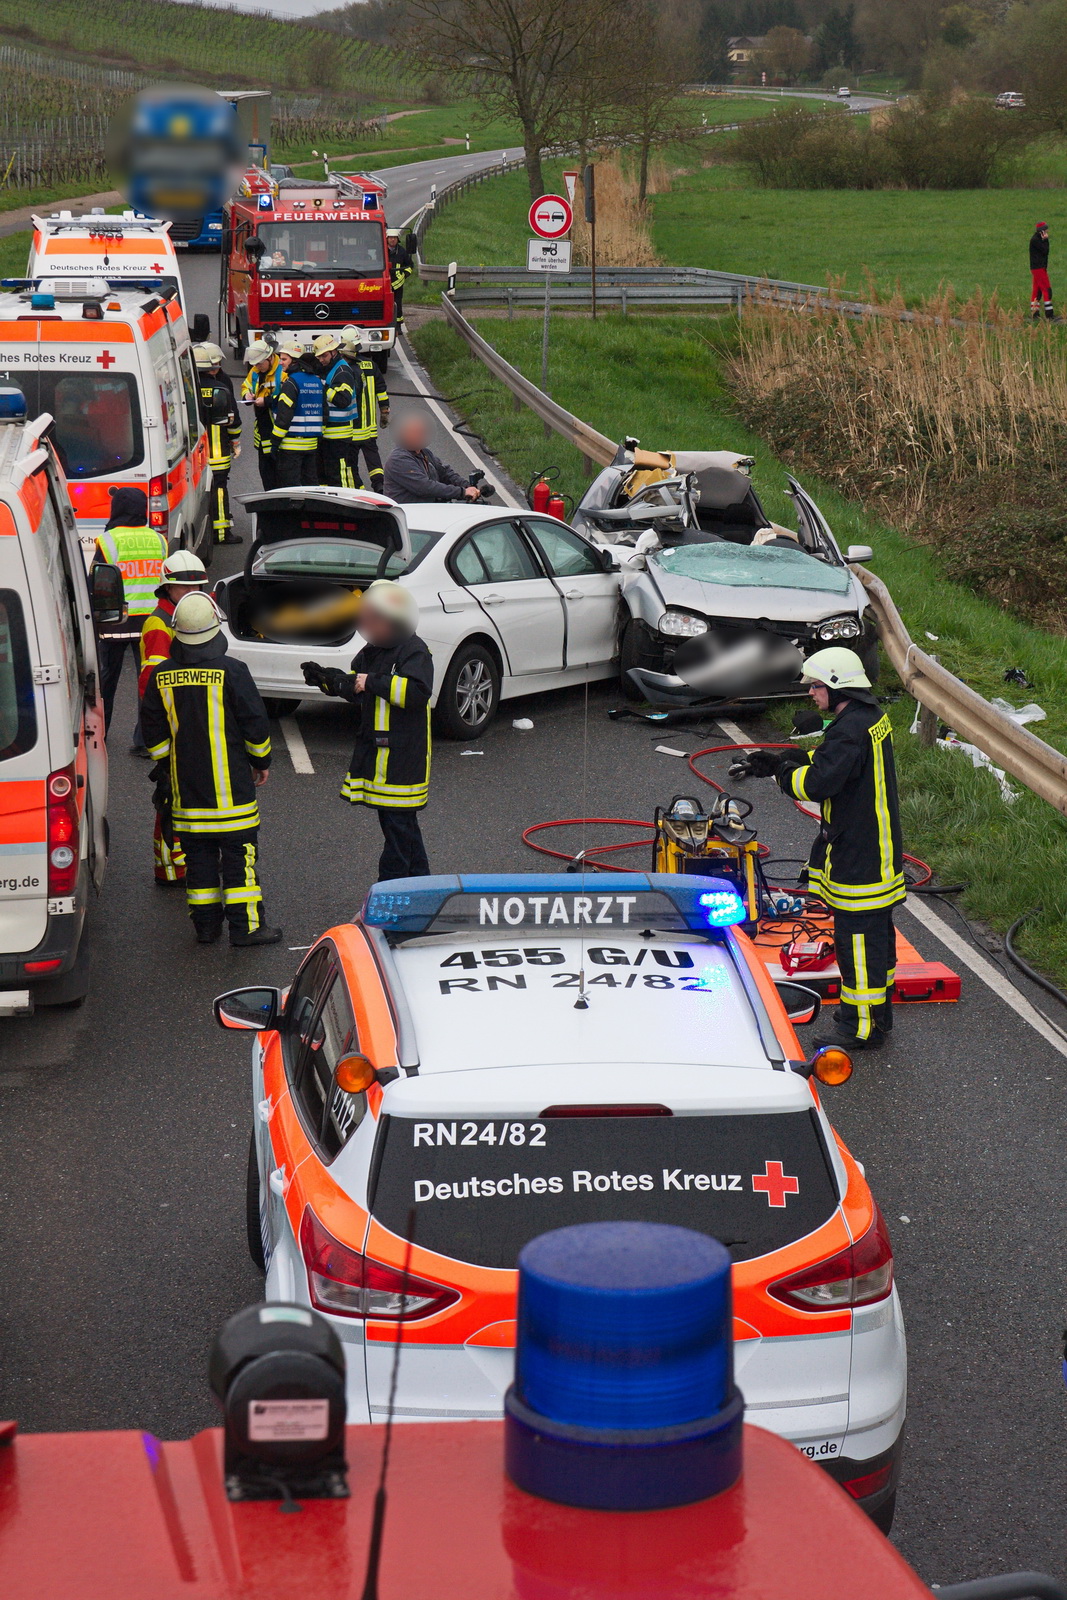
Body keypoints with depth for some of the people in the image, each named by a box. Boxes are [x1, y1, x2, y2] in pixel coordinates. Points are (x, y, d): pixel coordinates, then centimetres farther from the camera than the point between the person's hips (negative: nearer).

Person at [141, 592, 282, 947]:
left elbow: (153, 730, 10)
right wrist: (261, 761, 9)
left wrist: (165, 766, 23)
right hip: (230, 785, -4)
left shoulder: (161, 676, 1)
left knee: (198, 854, 11)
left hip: (186, 785, 4)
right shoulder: (231, 671, -12)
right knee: (239, 853, 1)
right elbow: (255, 722, -6)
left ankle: (205, 924, 14)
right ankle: (246, 926, 1)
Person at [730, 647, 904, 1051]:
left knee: (857, 938, -3)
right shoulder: (872, 717, 11)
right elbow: (826, 760, 19)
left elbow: (818, 783, -29)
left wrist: (778, 770, -12)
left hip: (858, 858, -11)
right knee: (876, 933, 19)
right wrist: (776, 761, 10)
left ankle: (860, 1026, 3)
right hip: (878, 851, 11)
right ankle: (878, 1013, 30)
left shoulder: (851, 730, -23)